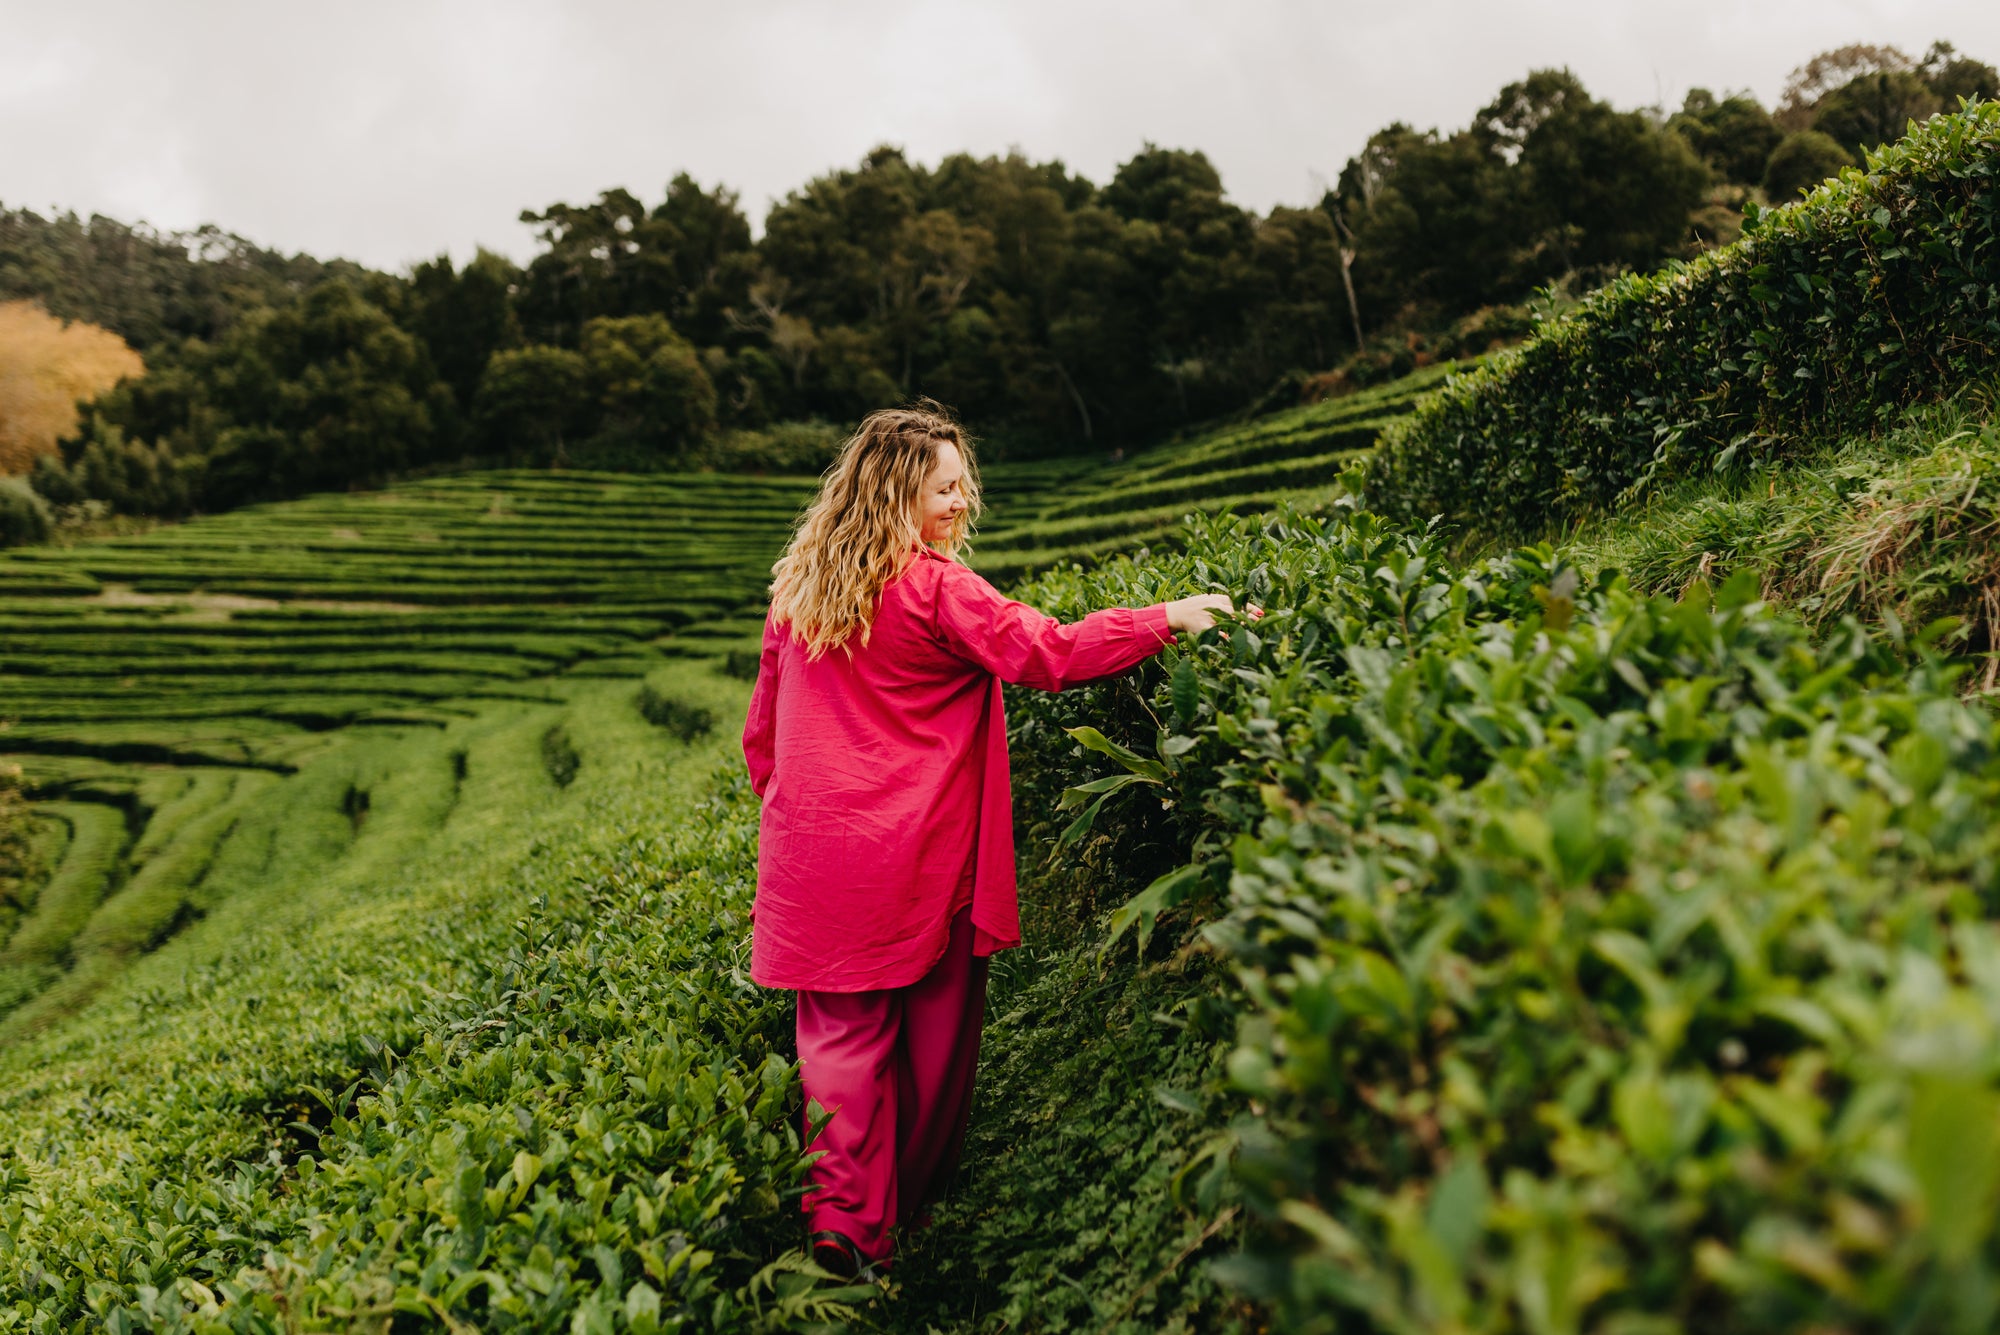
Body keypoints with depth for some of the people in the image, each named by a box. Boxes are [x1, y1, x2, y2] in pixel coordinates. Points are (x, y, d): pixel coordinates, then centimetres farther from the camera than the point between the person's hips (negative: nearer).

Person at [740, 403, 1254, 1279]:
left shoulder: (796, 591, 9)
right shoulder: (935, 587, -11)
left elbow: (760, 737, 14)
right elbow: (1046, 654, -18)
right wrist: (1170, 617, -14)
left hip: (814, 863, 5)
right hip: (914, 863, -5)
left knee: (844, 1038, 9)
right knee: (933, 1037, 13)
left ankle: (844, 1230, 8)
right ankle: (909, 1216, 27)